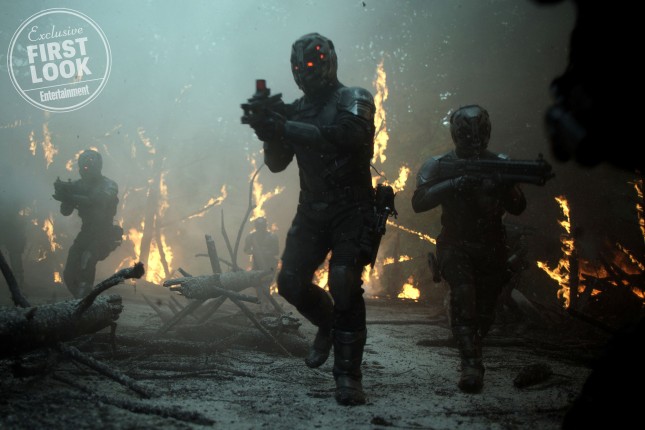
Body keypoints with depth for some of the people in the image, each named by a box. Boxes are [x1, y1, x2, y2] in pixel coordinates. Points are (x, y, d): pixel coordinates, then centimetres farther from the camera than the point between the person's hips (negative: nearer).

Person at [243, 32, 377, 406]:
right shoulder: (296, 109, 11)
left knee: (345, 286, -17)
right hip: (312, 209, 6)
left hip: (351, 209, -6)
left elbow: (345, 136, -26)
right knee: (291, 282, -1)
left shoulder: (354, 99, -5)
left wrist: (286, 127, -27)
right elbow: (276, 164, 10)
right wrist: (270, 130, -11)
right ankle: (328, 323, 31)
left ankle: (348, 377, -10)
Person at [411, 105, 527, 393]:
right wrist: (455, 184, -28)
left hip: (491, 249, 3)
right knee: (463, 294, -27)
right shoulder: (440, 165, -5)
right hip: (456, 246, -3)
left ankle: (472, 356, 38)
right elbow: (419, 202, -18)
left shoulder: (498, 164, 1)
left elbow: (518, 208, -2)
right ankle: (471, 365, -28)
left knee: (484, 312, 9)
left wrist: (507, 186, -23)